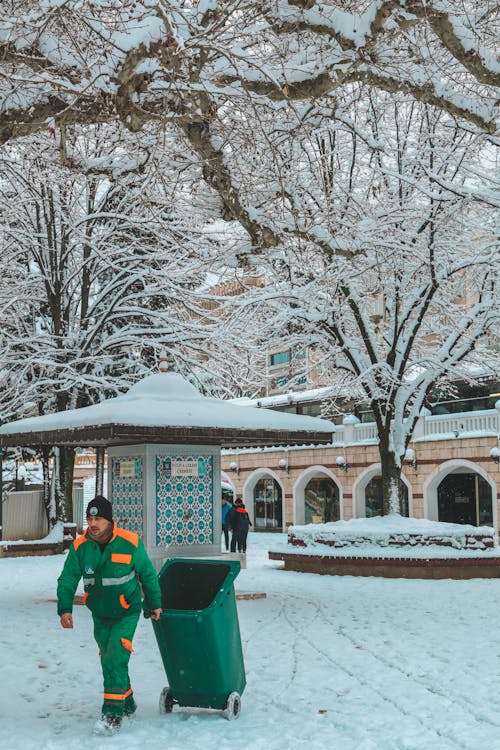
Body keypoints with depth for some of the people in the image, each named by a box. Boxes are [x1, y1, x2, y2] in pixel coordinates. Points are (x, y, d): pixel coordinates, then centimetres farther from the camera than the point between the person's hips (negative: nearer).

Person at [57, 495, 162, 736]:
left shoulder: (130, 542, -17)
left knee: (116, 658, -18)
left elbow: (147, 574, -4)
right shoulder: (80, 546, -10)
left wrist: (154, 604, 4)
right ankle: (127, 703, 36)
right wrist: (65, 608, -18)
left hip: (126, 612, -5)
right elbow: (67, 579, -5)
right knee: (108, 659, 15)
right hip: (100, 614, 5)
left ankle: (113, 713, -11)